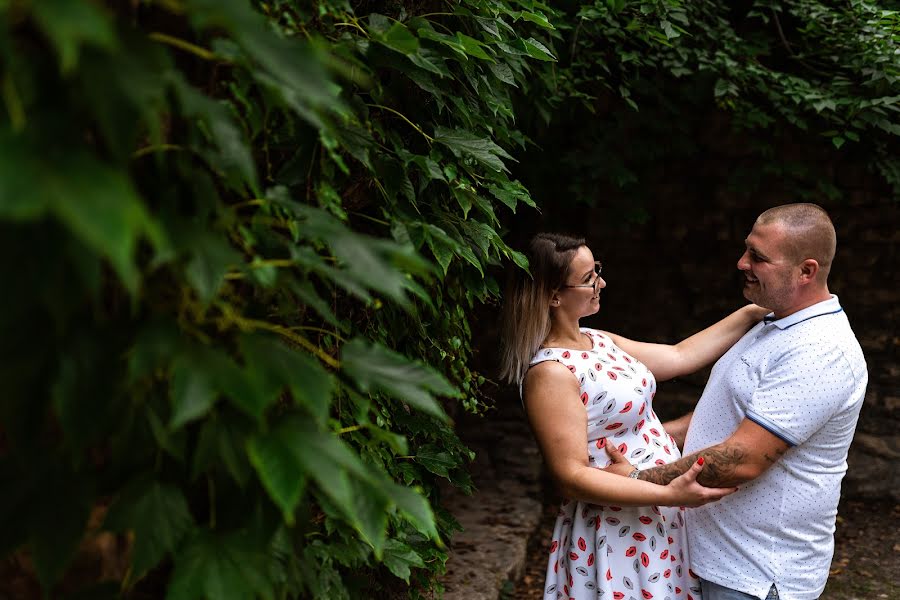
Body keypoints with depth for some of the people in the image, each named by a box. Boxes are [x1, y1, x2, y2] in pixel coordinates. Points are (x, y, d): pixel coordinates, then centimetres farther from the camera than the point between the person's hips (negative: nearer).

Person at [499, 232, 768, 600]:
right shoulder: (550, 373, -22)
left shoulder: (599, 341, 6)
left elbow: (679, 356, 12)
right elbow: (572, 477, -25)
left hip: (659, 518, 9)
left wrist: (751, 314, 7)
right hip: (619, 535, -9)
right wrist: (668, 495, -31)